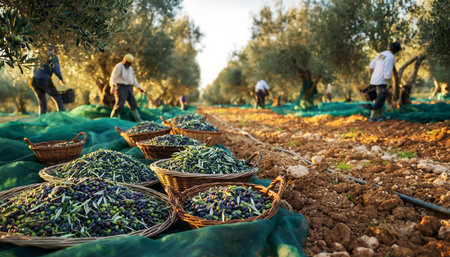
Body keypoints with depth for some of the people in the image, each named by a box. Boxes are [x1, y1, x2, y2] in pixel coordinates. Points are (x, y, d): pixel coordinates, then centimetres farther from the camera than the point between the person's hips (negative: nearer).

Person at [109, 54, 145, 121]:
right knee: (119, 105, -12)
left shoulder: (130, 68, 15)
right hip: (121, 88, -7)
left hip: (129, 88, 7)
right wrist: (113, 87, -36)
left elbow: (133, 79, 21)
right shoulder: (119, 66, -10)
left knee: (133, 104, 3)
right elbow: (113, 78, -21)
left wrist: (139, 88, 17)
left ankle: (139, 121, 4)